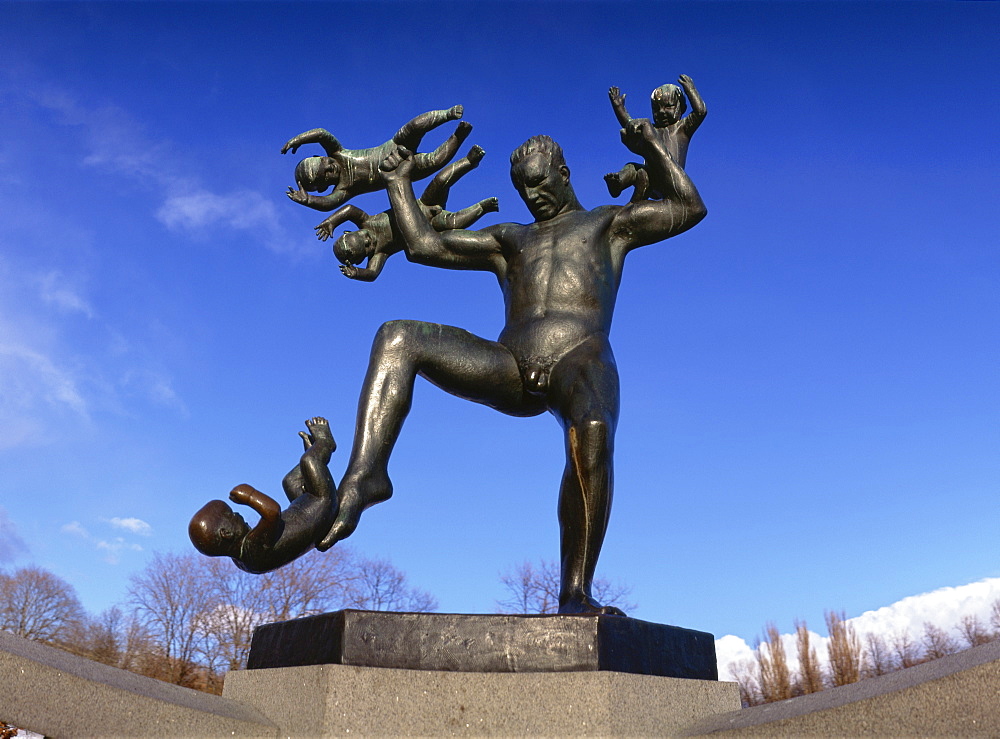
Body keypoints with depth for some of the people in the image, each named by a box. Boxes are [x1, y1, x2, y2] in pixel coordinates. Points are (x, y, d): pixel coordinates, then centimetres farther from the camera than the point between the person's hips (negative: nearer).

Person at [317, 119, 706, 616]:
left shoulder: (609, 223, 28)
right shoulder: (507, 239, 35)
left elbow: (689, 209, 18)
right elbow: (422, 245, 32)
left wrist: (650, 145, 15)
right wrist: (399, 182, 38)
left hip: (581, 362, -3)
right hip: (510, 369, 3)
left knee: (592, 435, -39)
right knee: (397, 338, -16)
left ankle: (576, 593, -32)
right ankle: (366, 475, -29)